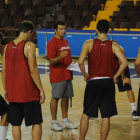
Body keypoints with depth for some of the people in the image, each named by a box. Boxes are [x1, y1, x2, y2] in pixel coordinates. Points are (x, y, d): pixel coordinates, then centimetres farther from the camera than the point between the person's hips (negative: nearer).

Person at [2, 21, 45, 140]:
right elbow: (33, 70, -16)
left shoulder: (8, 46, 6)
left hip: (13, 93, 5)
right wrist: (41, 90, -11)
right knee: (36, 123, 4)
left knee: (15, 123, 11)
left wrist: (6, 89, 17)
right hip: (29, 93, -5)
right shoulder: (29, 46, -11)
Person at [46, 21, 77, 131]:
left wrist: (72, 61, 8)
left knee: (66, 97, 11)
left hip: (67, 75, 8)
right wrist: (59, 57, -34)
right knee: (55, 98, -3)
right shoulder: (52, 42, -12)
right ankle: (54, 122, 4)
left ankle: (65, 120, 20)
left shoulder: (65, 41, 15)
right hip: (57, 76, -8)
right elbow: (51, 61, -16)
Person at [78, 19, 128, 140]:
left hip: (93, 82, 0)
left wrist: (85, 75, 1)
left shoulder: (89, 44, -4)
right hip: (108, 82, 0)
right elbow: (124, 63, -12)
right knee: (106, 116, 7)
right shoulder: (113, 46, -1)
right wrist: (115, 76, 0)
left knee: (86, 114, 12)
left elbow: (80, 62, -14)